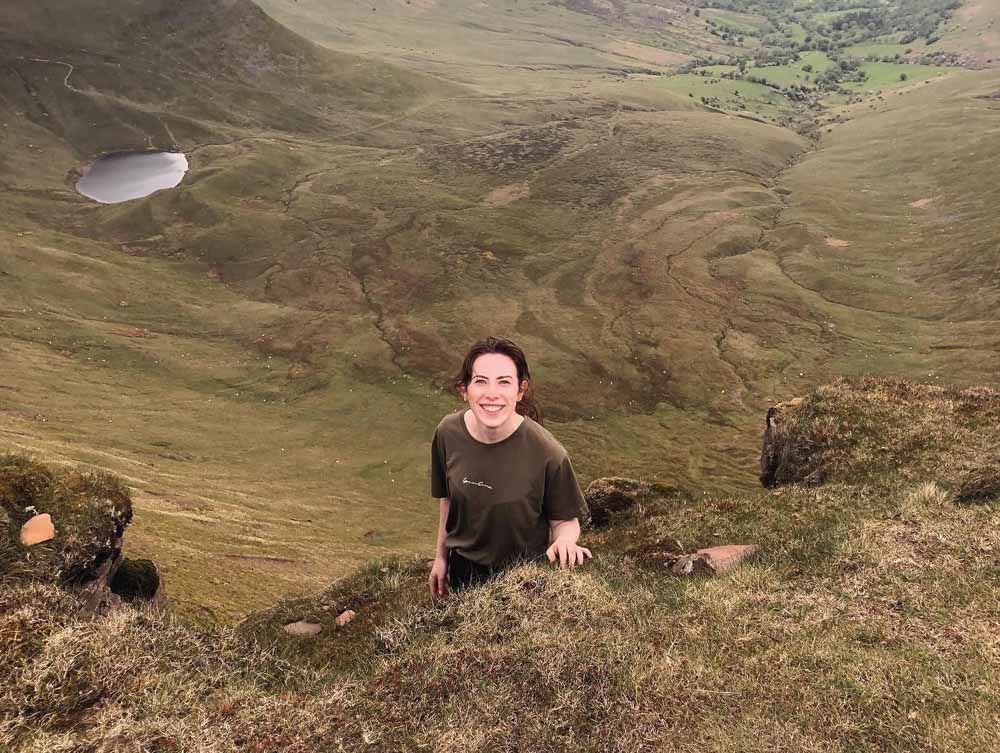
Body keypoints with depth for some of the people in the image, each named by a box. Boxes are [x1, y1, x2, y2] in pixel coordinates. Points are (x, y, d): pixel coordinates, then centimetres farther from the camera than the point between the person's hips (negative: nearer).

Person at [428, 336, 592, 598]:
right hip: (464, 572, 3)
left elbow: (565, 520, -14)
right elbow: (448, 499, 0)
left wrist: (564, 542, -36)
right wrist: (441, 557, 10)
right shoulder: (449, 433, -17)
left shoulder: (548, 453, -28)